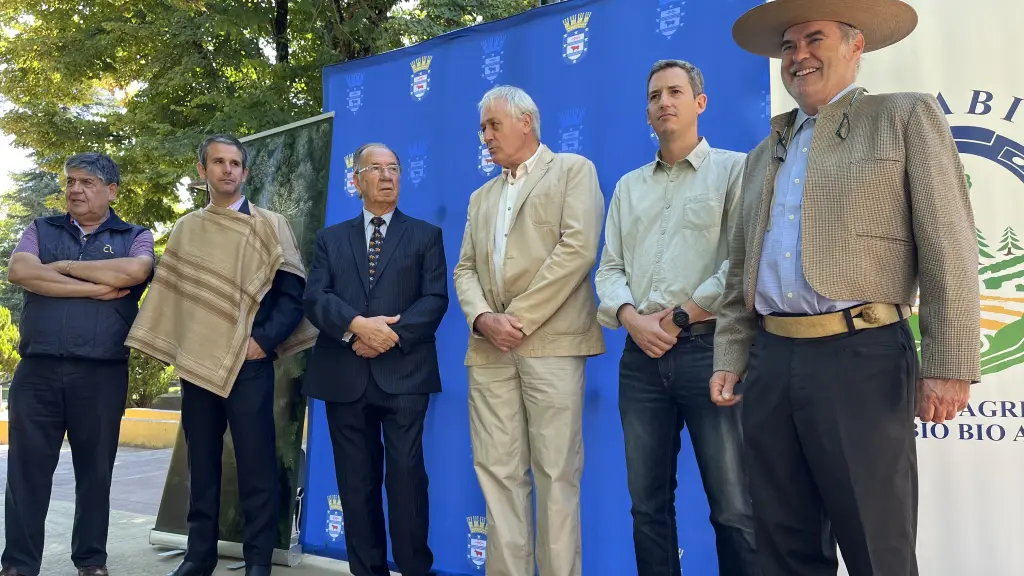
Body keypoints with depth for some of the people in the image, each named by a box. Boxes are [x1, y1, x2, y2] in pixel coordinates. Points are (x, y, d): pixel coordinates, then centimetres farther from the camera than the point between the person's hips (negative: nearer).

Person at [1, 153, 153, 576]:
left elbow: (133, 271, -15)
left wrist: (63, 266, -7)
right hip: (37, 370, 2)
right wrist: (94, 288, -11)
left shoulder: (135, 237, 8)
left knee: (95, 471, 9)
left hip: (102, 374, -1)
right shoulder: (41, 230, 13)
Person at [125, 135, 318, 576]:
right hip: (196, 362, 4)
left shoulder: (269, 226, 3)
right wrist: (173, 349, 7)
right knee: (201, 463, 11)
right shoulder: (185, 229, 14)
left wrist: (264, 341, -13)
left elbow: (293, 292, -3)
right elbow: (169, 290, 16)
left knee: (256, 464, -1)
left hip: (249, 363, -3)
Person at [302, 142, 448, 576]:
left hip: (403, 373, -2)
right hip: (344, 374, 2)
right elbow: (314, 299, 2)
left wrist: (392, 336, -14)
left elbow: (435, 300, 0)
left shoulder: (426, 235, 11)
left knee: (406, 473, -7)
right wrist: (357, 325, -16)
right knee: (357, 480, 7)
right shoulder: (330, 238, 16)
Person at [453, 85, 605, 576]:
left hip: (550, 341, -5)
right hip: (490, 348, 5)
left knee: (555, 472, -4)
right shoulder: (482, 196, 25)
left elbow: (578, 248, -8)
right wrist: (483, 318, -6)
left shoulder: (573, 170, 7)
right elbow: (465, 269, 16)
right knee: (498, 472, 3)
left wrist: (519, 318, -10)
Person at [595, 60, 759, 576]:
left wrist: (680, 317, -10)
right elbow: (610, 268, 14)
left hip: (709, 348, -4)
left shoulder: (735, 169, 4)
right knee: (648, 503, 10)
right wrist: (631, 317, -5)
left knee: (733, 508, -1)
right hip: (642, 355, 5)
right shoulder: (628, 186, 19)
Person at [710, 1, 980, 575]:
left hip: (859, 360, -5)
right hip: (771, 362, 5)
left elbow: (949, 254, -4)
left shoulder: (907, 117, 4)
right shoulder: (764, 154, 20)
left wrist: (949, 367, -11)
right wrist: (730, 359, 11)